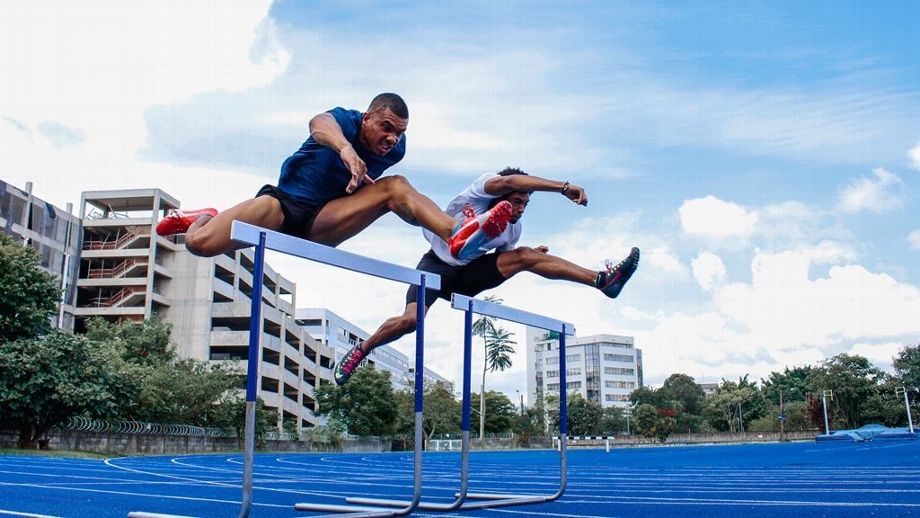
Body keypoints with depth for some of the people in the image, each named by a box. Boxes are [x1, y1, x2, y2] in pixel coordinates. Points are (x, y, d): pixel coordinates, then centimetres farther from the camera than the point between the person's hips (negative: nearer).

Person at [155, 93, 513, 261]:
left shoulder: (395, 150, -3)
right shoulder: (347, 120, -18)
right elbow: (319, 123, -46)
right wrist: (345, 148, -64)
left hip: (322, 222, 3)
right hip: (284, 202, -3)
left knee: (395, 186, -21)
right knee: (200, 244, -20)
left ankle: (457, 234, -44)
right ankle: (205, 219, 19)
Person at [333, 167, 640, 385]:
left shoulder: (513, 228, -2)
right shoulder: (480, 191, -20)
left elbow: (506, 258, 16)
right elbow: (510, 181, -41)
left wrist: (530, 259, -6)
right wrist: (563, 187, -48)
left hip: (470, 272, 4)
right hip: (438, 264, -4)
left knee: (525, 256, -15)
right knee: (410, 319, -27)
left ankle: (601, 279, -23)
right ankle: (359, 352, -2)